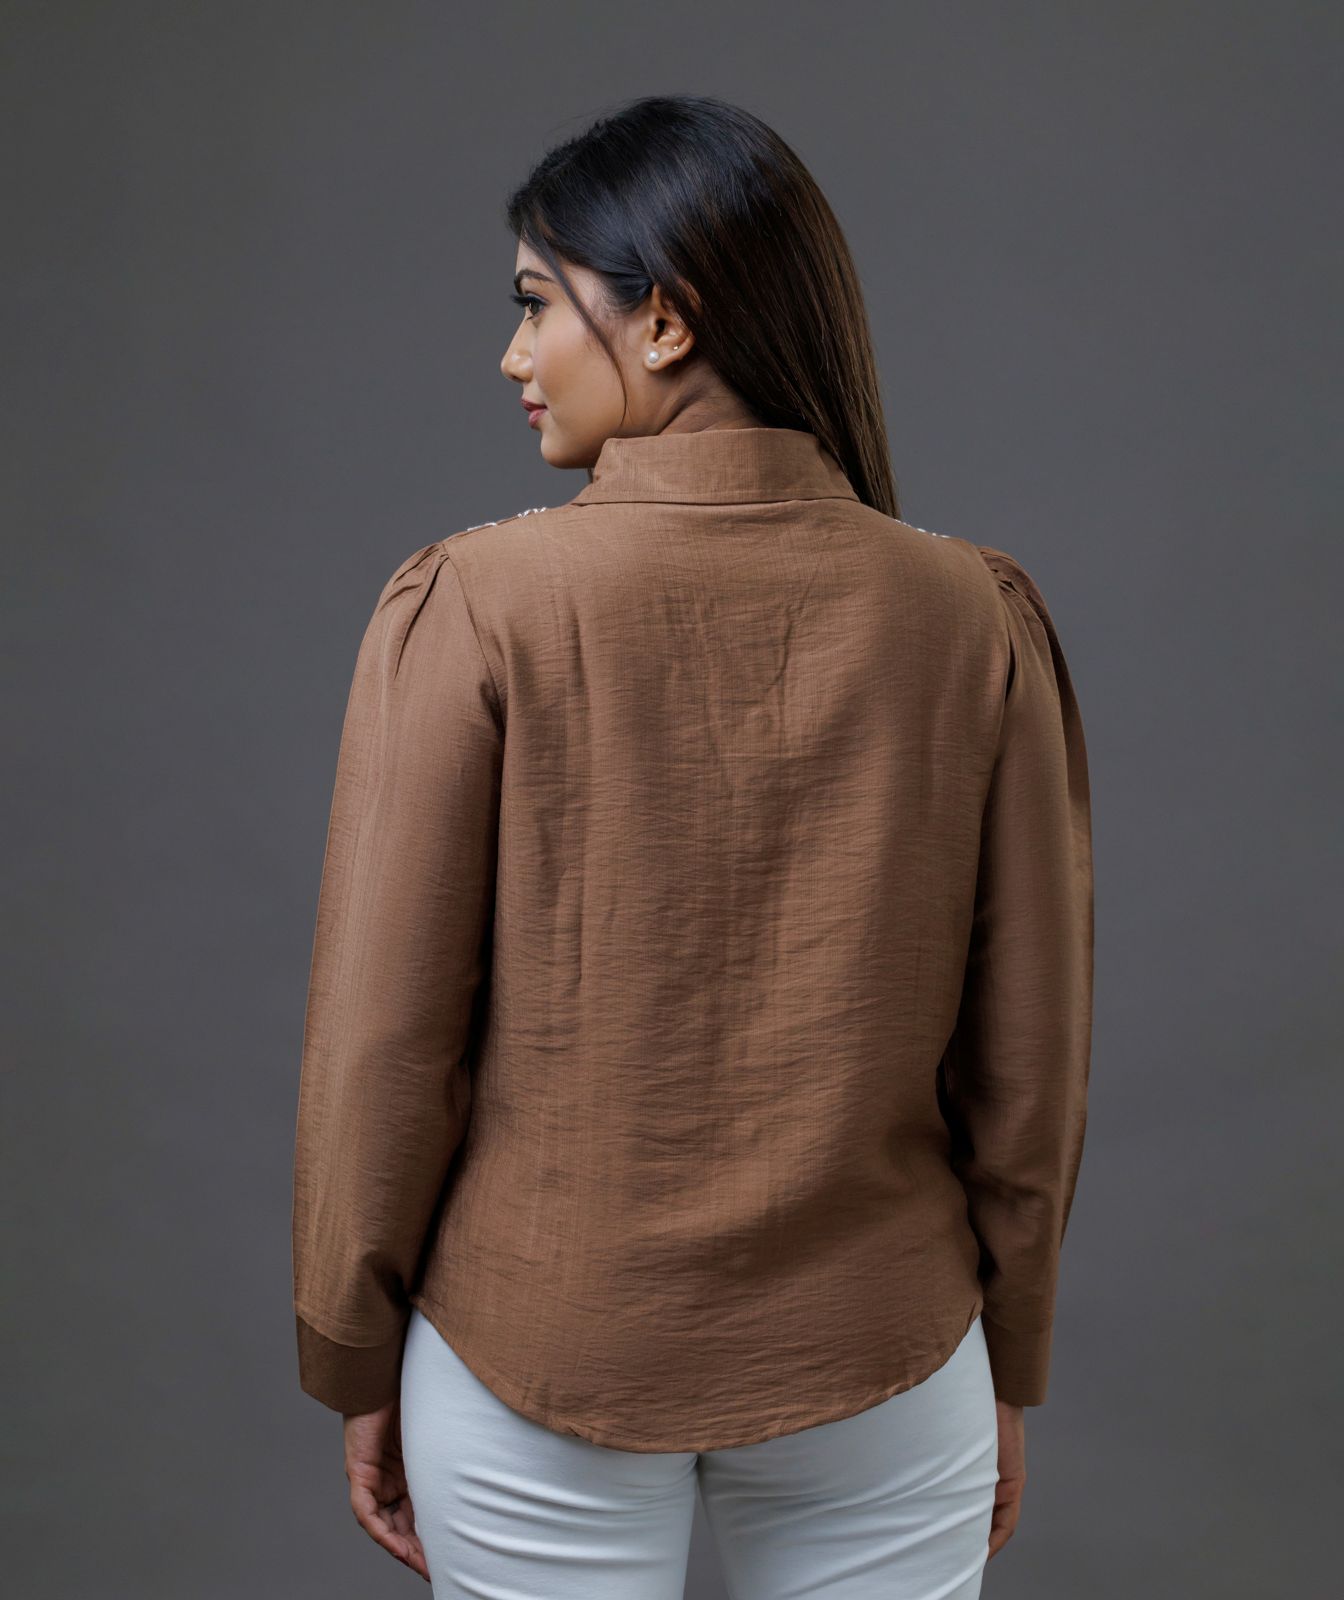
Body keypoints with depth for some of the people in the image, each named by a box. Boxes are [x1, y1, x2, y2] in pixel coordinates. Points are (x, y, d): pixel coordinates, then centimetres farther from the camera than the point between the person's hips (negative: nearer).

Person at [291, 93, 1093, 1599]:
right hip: (880, 1365, 2)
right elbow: (1027, 1052, -3)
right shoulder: (971, 614, -9)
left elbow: (385, 1038, -11)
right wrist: (1007, 1364, 11)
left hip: (539, 1372, -1)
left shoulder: (472, 607, -16)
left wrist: (357, 1367, 4)